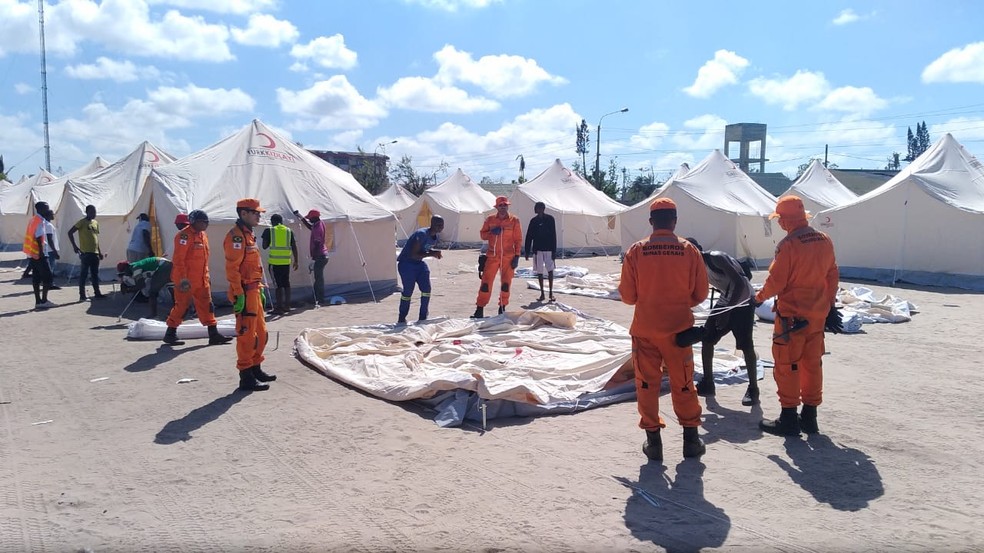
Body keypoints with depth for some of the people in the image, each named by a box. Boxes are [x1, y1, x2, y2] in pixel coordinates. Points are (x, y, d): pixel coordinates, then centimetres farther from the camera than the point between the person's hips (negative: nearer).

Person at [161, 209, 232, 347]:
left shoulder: (203, 235, 14)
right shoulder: (184, 235, -14)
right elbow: (178, 259, -18)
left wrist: (206, 277, 20)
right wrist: (183, 279, -21)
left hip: (201, 279, 9)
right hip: (186, 280, -9)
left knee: (206, 305, 7)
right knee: (181, 305, 0)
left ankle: (214, 335, 9)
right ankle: (170, 334, 14)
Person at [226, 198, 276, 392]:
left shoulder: (249, 235, 17)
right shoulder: (236, 236, -14)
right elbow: (232, 268, -20)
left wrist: (260, 290, 22)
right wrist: (239, 294, -23)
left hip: (254, 291, 10)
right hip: (244, 293, -10)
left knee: (261, 333, 17)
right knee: (247, 335, -5)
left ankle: (256, 369, 29)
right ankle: (246, 378, 2)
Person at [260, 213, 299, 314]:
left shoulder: (269, 231, 0)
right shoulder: (289, 231, 9)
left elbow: (264, 246, 2)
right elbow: (294, 247, 8)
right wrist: (295, 261, 13)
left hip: (275, 261, -4)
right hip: (286, 261, 4)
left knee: (278, 284, -2)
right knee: (286, 283, 14)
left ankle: (279, 307, 0)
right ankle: (287, 305, 19)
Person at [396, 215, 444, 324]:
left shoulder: (435, 237, 0)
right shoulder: (421, 234, -26)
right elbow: (414, 254, -28)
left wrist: (434, 252, -6)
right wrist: (431, 254, -28)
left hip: (419, 263, 8)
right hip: (406, 263, -8)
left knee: (426, 288, -4)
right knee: (408, 291, -6)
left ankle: (422, 318, 6)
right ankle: (401, 319, 10)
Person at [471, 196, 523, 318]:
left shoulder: (514, 220, 1)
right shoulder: (490, 219, 6)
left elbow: (518, 240, 1)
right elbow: (482, 234, 9)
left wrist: (516, 256, -7)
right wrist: (492, 232, -11)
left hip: (508, 257, 0)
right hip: (492, 256, 1)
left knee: (505, 283, 5)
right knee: (486, 283, -4)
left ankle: (502, 308, 18)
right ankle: (480, 309, 0)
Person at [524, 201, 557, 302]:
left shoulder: (550, 219, -3)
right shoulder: (533, 221, 4)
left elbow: (553, 235, -4)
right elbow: (529, 237, 6)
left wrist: (554, 250, -8)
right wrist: (527, 251, 3)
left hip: (548, 249, -2)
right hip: (537, 249, 3)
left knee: (550, 270, -2)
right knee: (539, 272, 5)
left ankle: (551, 293, 6)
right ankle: (542, 294, 13)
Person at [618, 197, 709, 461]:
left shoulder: (636, 250, -8)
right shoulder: (689, 250, -6)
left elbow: (628, 295, -4)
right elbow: (700, 294, 0)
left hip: (644, 328, 0)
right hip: (678, 328, 1)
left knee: (647, 383, 11)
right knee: (682, 383, 14)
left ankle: (653, 441, 15)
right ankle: (691, 438, 22)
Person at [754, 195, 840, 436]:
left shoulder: (788, 245, -18)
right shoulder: (825, 241, 4)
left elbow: (776, 281, -16)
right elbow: (832, 276, 11)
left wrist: (760, 297, 2)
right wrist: (830, 305, 20)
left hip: (791, 315, -7)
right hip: (818, 314, 7)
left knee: (786, 366, 3)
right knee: (812, 364, 15)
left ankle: (789, 419, 9)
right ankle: (809, 416, 23)